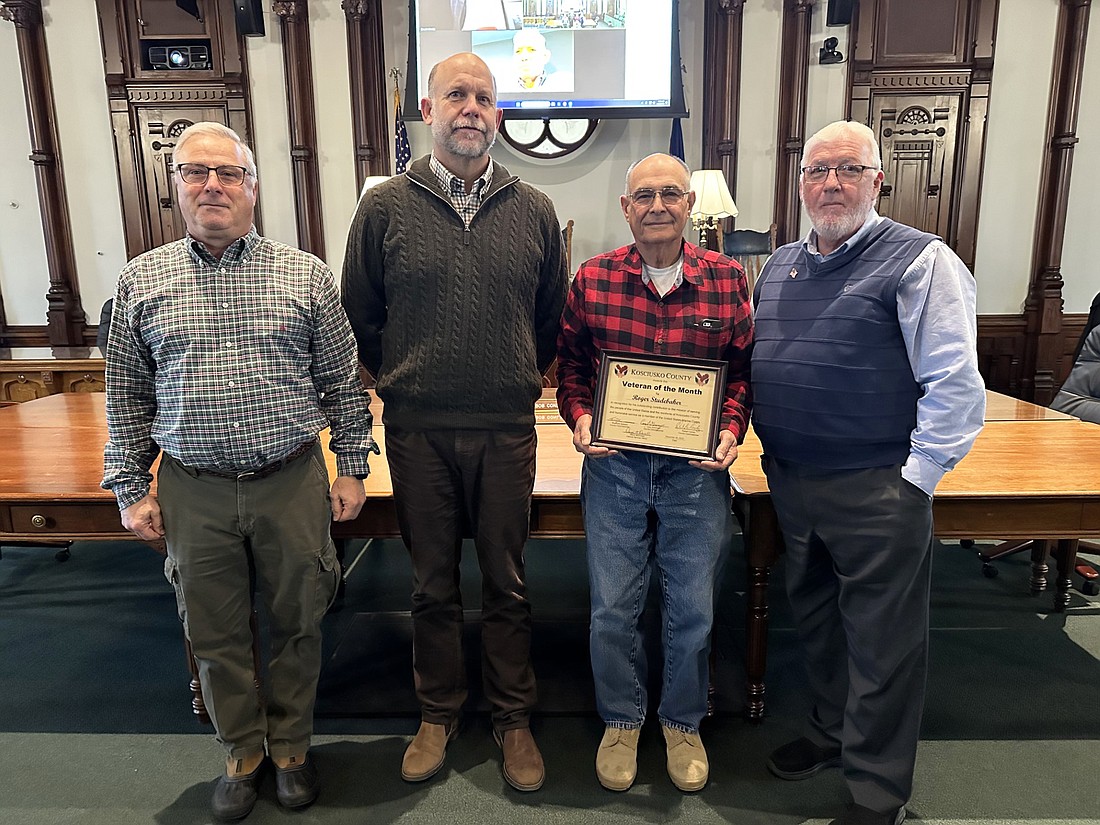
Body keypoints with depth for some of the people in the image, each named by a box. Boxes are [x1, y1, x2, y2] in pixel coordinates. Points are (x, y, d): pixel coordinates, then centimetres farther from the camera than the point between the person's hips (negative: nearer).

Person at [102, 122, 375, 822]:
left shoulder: (306, 275, 0)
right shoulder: (142, 280, 5)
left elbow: (343, 383, 4)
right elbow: (127, 395, 9)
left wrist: (352, 468, 2)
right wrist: (130, 489, 6)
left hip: (293, 482, -1)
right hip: (192, 491, 2)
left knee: (298, 623, 12)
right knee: (215, 633, 14)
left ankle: (292, 745, 35)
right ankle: (242, 751, 37)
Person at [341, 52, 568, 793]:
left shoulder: (534, 211, 3)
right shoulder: (385, 207, 1)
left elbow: (553, 317, 12)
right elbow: (360, 316, 7)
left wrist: (521, 381, 10)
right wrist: (405, 381, 7)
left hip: (507, 431, 0)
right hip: (418, 432, 0)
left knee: (507, 584, 11)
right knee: (432, 585, 14)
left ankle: (514, 720, 31)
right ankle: (438, 715, 34)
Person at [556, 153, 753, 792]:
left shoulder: (727, 278, -2)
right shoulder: (593, 278, -1)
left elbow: (744, 366, 5)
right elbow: (572, 363, 8)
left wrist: (732, 428, -11)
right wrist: (580, 416, -9)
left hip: (696, 469, 0)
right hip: (614, 464, 0)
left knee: (693, 608, 12)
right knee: (613, 607, 10)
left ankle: (683, 722, 39)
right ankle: (622, 720, 36)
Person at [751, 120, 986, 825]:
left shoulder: (919, 261, -9)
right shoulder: (779, 267, 12)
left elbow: (956, 387, -13)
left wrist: (914, 480, -15)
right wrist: (761, 447, 10)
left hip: (876, 492, -6)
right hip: (789, 483, 7)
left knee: (882, 642, 6)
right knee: (814, 616, 21)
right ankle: (832, 730, 45)